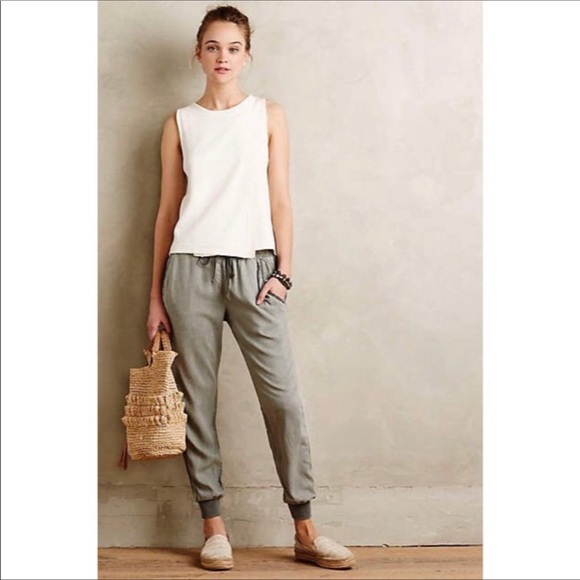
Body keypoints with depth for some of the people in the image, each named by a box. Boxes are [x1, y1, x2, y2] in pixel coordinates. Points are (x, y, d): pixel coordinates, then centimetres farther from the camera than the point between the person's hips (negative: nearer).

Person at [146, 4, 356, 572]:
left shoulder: (268, 115, 11)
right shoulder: (180, 123, 12)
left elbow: (279, 199, 7)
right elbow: (167, 209, 11)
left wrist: (284, 269, -5)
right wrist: (156, 295, 7)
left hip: (253, 266, -1)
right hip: (190, 267, 1)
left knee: (282, 395, -5)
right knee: (198, 396, 2)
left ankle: (305, 530, 3)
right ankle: (214, 527, 11)